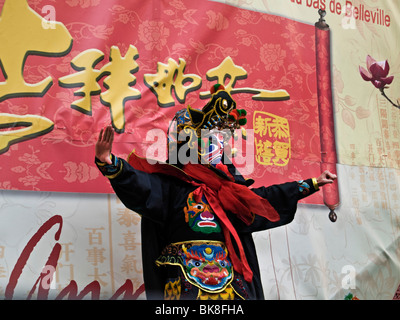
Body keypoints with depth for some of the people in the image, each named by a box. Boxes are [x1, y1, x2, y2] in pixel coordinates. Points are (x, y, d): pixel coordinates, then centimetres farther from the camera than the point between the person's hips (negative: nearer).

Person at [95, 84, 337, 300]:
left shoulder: (228, 189, 19)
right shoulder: (169, 184, 0)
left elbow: (268, 197, 26)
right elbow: (139, 184, -16)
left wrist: (310, 185, 32)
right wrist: (109, 164, -36)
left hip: (229, 274, 6)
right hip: (187, 278, -5)